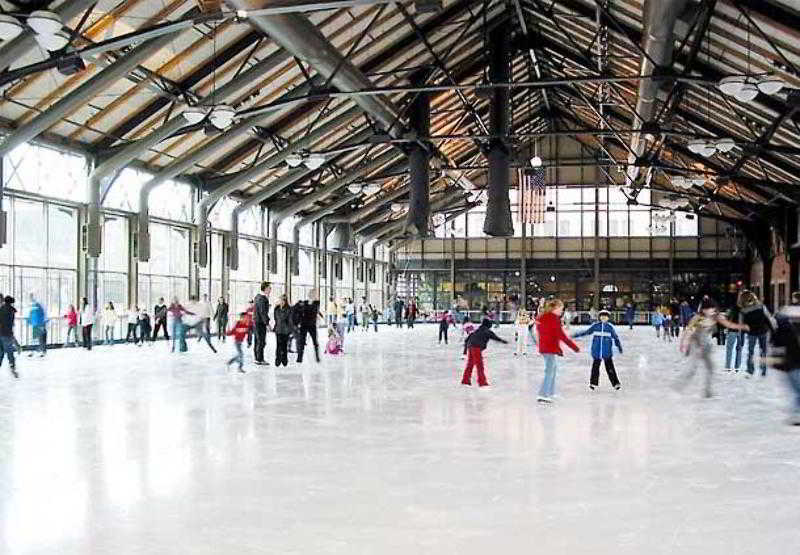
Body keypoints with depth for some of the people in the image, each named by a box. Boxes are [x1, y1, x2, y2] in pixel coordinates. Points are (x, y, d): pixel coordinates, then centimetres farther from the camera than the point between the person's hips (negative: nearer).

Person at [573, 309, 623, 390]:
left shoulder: (610, 327, 0)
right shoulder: (595, 326, 1)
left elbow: (616, 338, 5)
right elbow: (586, 332, 6)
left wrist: (619, 347, 3)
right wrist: (575, 335, 4)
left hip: (607, 352, -1)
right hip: (596, 351, 1)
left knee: (610, 368, -1)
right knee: (595, 367, 9)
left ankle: (615, 383, 6)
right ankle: (593, 383, 21)